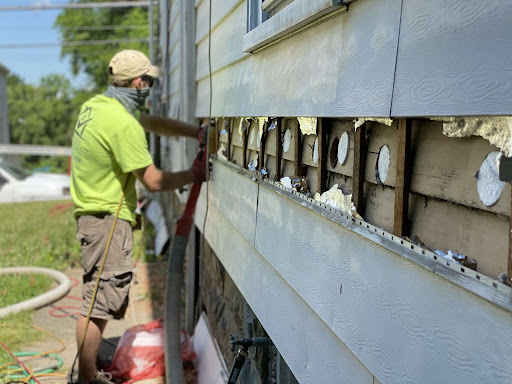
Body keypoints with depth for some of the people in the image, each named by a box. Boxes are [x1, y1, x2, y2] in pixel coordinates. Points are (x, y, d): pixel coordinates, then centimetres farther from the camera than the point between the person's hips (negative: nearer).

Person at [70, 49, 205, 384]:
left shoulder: (96, 105, 9)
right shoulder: (123, 124, -21)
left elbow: (154, 123, 18)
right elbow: (154, 181, -17)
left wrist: (197, 132, 12)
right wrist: (193, 174, -3)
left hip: (95, 214, 11)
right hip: (107, 219, -11)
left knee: (101, 301, 18)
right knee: (99, 305, -2)